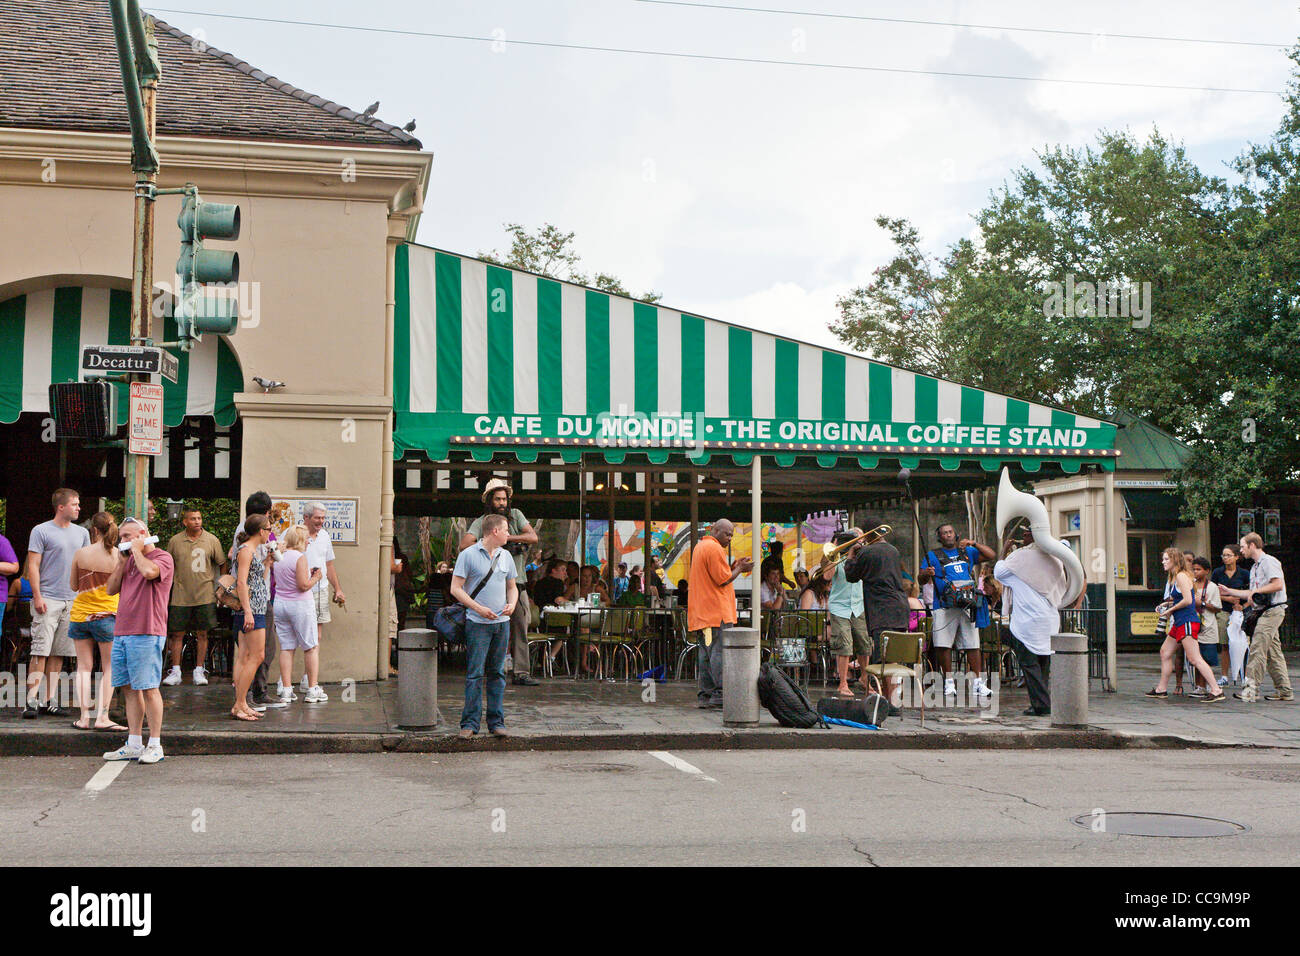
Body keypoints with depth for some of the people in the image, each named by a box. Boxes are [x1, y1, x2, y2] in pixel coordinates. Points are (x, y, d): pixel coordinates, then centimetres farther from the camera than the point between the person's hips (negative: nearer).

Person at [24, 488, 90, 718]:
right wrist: (37, 596, -13)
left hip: (73, 601, 5)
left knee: (58, 653, 5)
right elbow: (33, 566, -5)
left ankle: (50, 700, 9)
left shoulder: (81, 533, 14)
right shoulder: (41, 531, -2)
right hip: (47, 600, -5)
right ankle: (32, 700, -9)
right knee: (40, 651, -9)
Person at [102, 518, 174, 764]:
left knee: (148, 688, -7)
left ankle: (155, 745, -1)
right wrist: (122, 561, 7)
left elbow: (149, 571, -26)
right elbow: (110, 589, 17)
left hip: (146, 635, -8)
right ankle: (134, 745, 14)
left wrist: (137, 550, -9)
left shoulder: (162, 557, -4)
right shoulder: (130, 559, 20)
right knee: (129, 689, 9)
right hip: (121, 633, 8)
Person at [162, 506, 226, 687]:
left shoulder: (212, 540, 1)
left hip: (205, 596, -1)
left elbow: (222, 564, 9)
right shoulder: (175, 541, 3)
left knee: (202, 634, 3)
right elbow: (168, 566, 14)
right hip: (181, 596, 1)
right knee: (177, 633, 2)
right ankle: (175, 671, 10)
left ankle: (199, 671, 11)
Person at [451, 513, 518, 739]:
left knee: (497, 673, 7)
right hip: (477, 624, -5)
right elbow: (455, 589, -7)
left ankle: (496, 723, 12)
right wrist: (479, 608, -15)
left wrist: (511, 604, 1)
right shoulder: (468, 555, -5)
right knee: (475, 674, -6)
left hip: (502, 622, 5)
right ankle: (469, 724, -2)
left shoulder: (506, 556, 13)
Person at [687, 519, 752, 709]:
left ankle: (705, 695, 7)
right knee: (720, 653, -11)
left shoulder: (699, 547, 22)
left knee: (706, 654, 8)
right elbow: (723, 580, -14)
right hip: (717, 611, -10)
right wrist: (739, 569, 1)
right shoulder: (714, 548, -11)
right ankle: (720, 695, -14)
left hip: (701, 614, 10)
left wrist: (732, 566, 15)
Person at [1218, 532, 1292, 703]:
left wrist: (1255, 591, -14)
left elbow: (1278, 585, -20)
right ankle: (1284, 690, 12)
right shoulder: (1255, 567, 21)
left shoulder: (1268, 562, -9)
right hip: (1264, 611, 10)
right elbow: (1253, 594, 26)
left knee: (1257, 649, -15)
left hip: (1272, 610, -10)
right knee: (1273, 651, 9)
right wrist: (1229, 592, 26)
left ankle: (1251, 689, -18)